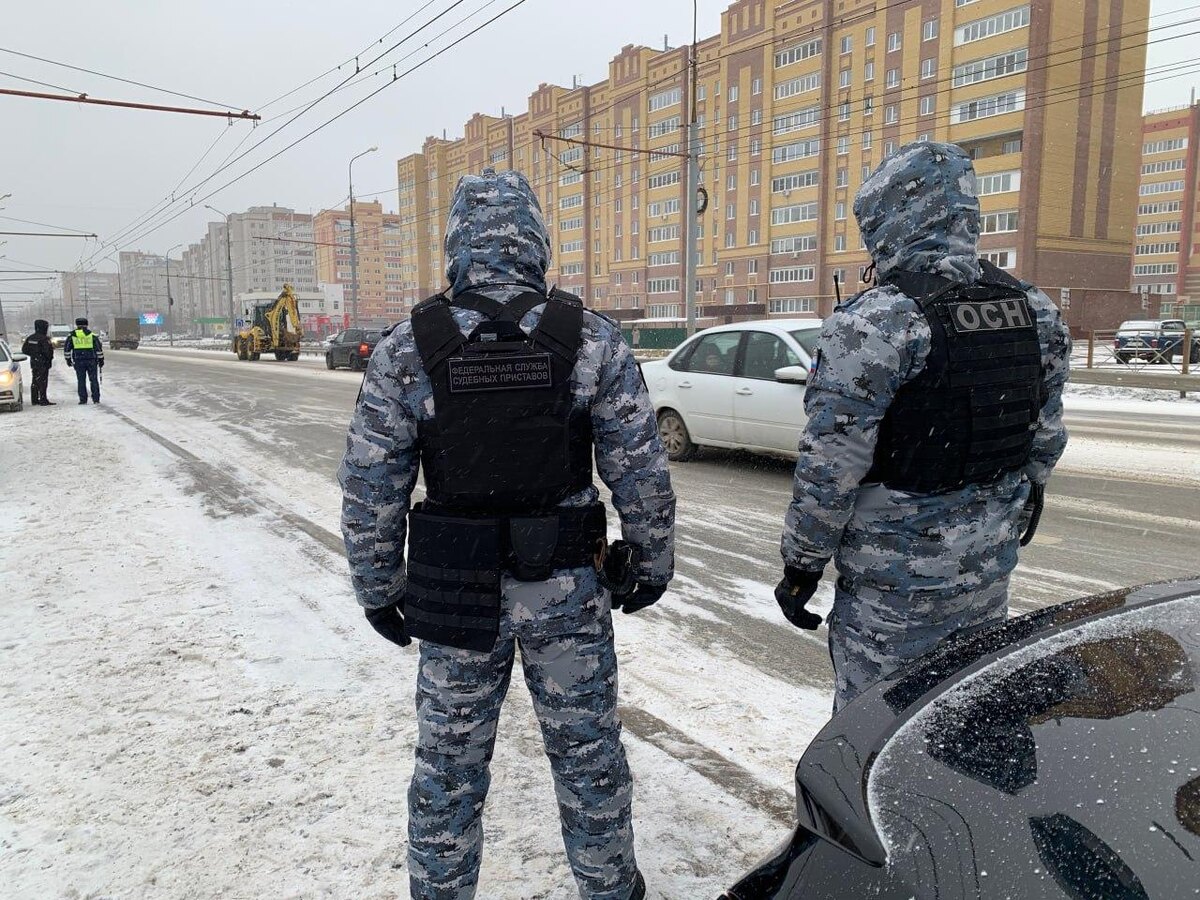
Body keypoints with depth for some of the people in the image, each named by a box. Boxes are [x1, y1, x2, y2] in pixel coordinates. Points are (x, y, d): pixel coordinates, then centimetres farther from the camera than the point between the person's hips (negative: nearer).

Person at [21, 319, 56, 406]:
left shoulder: (30, 338, 9)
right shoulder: (44, 339, -17)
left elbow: (24, 349, 13)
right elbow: (47, 351, -22)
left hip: (33, 363, 8)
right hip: (43, 363, -8)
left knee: (35, 382, 14)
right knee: (42, 382, -6)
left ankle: (34, 400, 18)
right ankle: (43, 400, -6)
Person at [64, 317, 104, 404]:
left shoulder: (71, 336, 4)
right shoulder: (93, 335, 0)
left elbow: (66, 349, 8)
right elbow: (99, 348, 1)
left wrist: (68, 359, 17)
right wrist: (101, 359, 8)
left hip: (78, 362, 1)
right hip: (91, 361, -1)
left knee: (81, 381, 5)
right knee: (94, 380, 5)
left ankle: (83, 399, 4)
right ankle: (96, 399, 5)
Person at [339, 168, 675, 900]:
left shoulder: (407, 348, -7)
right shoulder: (592, 339, -8)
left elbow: (371, 487, -4)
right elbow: (641, 468, -6)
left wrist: (379, 587, 8)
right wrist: (653, 558, 8)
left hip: (456, 591, 0)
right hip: (567, 587, 1)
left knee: (450, 763, 18)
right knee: (588, 752, 19)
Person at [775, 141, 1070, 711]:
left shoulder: (873, 322, -20)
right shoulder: (1037, 312, 3)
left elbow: (830, 466, -20)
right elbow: (1047, 434, 13)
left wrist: (803, 562, -9)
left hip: (896, 582, -7)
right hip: (991, 567, 7)